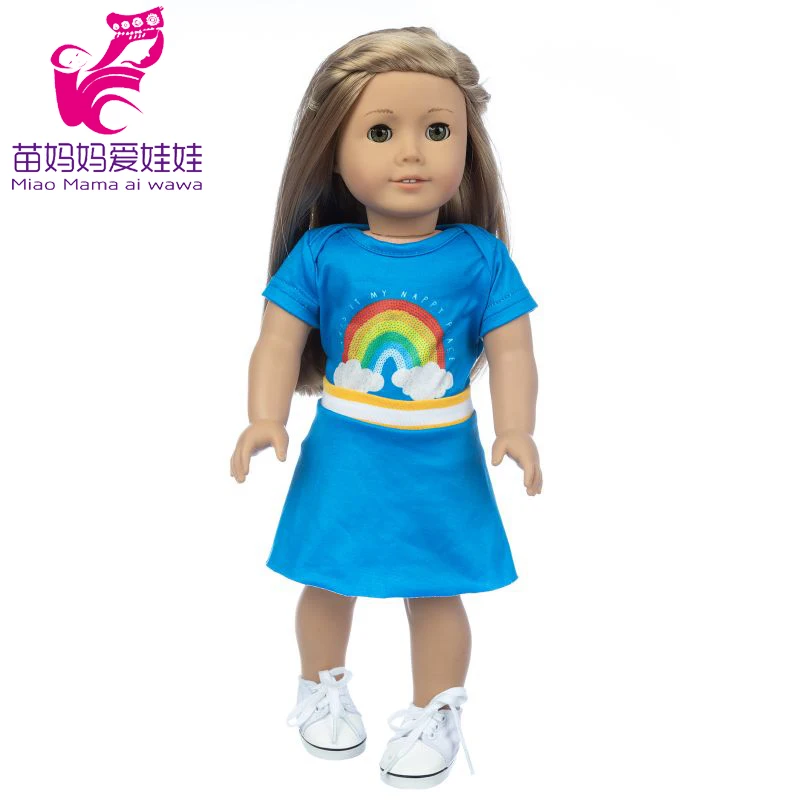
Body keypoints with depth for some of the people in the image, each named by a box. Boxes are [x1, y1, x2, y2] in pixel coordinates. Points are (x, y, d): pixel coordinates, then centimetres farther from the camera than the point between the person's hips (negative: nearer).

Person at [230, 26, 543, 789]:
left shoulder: (480, 257, -9)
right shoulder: (321, 254, -9)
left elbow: (511, 351, -7)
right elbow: (279, 340, -7)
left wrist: (516, 429, -20)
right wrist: (266, 419, -19)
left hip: (442, 461, 0)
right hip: (344, 455, 1)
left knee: (435, 592, 11)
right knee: (328, 582, 16)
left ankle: (435, 715, 33)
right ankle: (322, 690, 42)